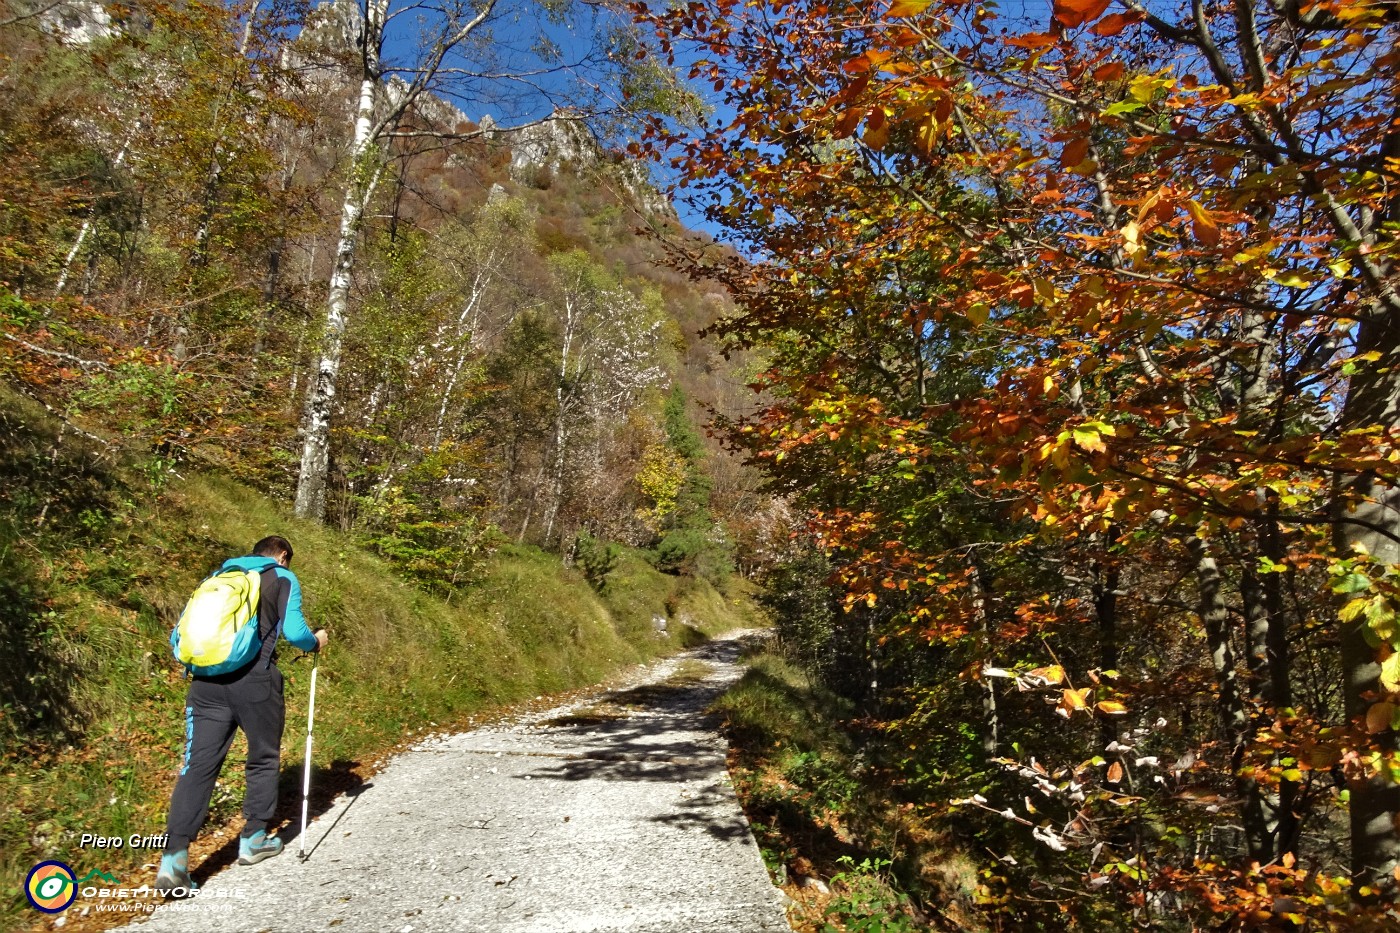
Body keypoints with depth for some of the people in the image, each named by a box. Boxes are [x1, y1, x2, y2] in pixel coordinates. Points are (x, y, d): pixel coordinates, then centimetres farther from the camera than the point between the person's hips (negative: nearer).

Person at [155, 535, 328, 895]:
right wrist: (317, 641, 15)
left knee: (197, 765, 1)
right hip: (255, 680, -4)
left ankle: (173, 857, -9)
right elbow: (294, 631, -4)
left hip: (206, 681, 4)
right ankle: (253, 839, 24)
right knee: (263, 759, 14)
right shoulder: (283, 578, 8)